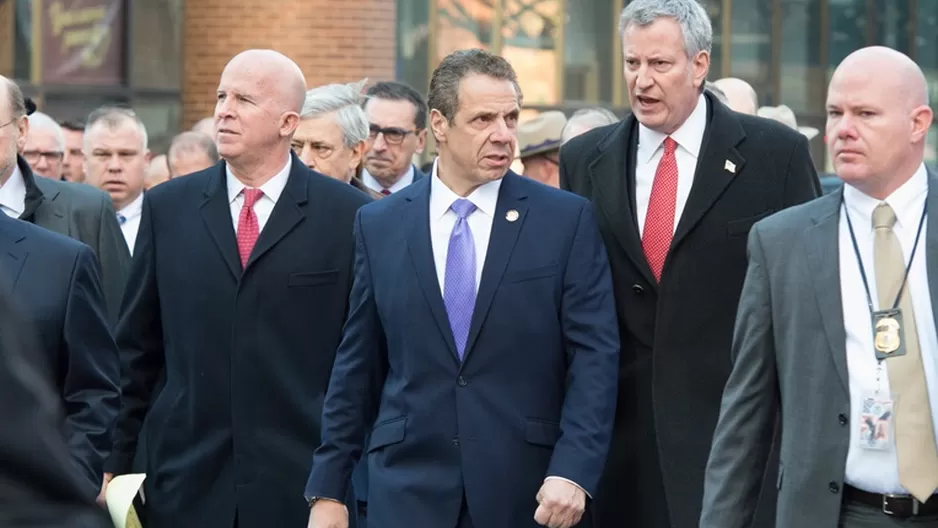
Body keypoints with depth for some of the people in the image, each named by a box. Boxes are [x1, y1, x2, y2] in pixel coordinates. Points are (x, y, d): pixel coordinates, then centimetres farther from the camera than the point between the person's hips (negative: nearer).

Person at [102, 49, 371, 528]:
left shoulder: (346, 214, -1)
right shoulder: (167, 207, 8)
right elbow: (138, 348, 11)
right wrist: (115, 463, 7)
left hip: (301, 484, -2)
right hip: (186, 484, 2)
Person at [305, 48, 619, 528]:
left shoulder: (567, 219, 1)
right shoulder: (378, 225, 7)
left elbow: (594, 354, -4)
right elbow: (356, 366, 9)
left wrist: (573, 471, -15)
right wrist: (327, 489, 7)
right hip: (408, 489, 1)